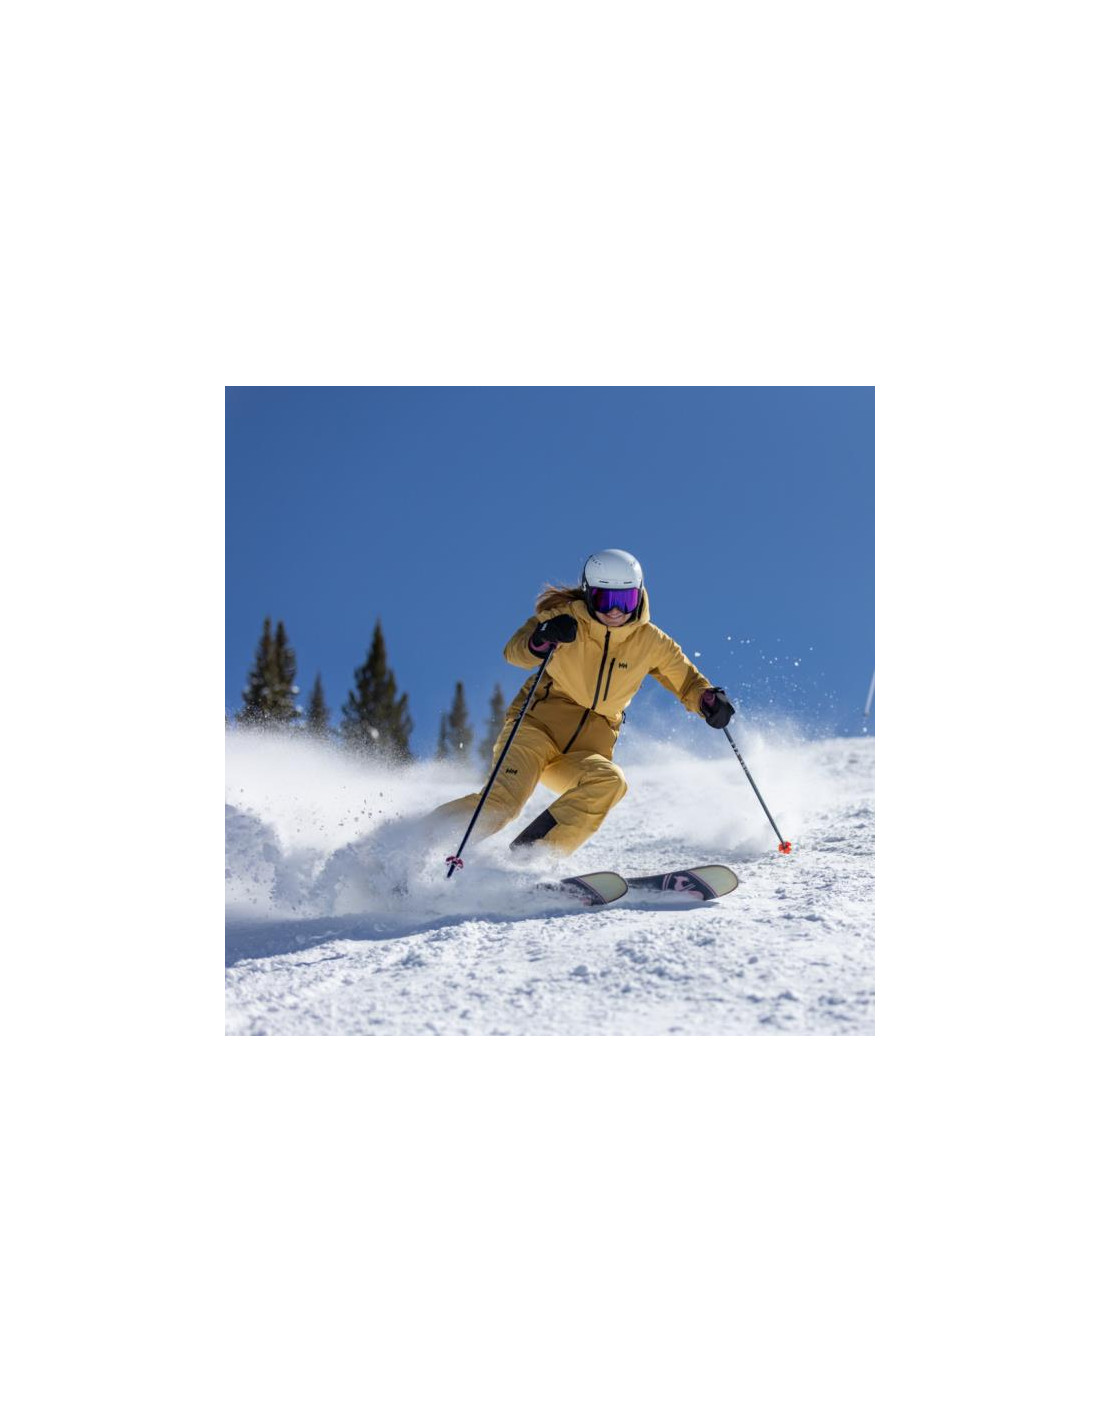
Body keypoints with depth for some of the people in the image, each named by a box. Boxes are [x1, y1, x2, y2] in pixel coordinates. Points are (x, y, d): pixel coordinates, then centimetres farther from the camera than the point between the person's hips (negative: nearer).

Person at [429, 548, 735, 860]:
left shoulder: (650, 641, 2)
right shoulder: (565, 618, -5)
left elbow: (687, 680, 12)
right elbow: (514, 652, -17)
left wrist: (709, 700, -10)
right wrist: (540, 641, -40)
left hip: (587, 751, 3)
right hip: (538, 727, -3)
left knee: (609, 782, -31)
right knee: (502, 800, -28)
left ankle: (529, 854, -31)